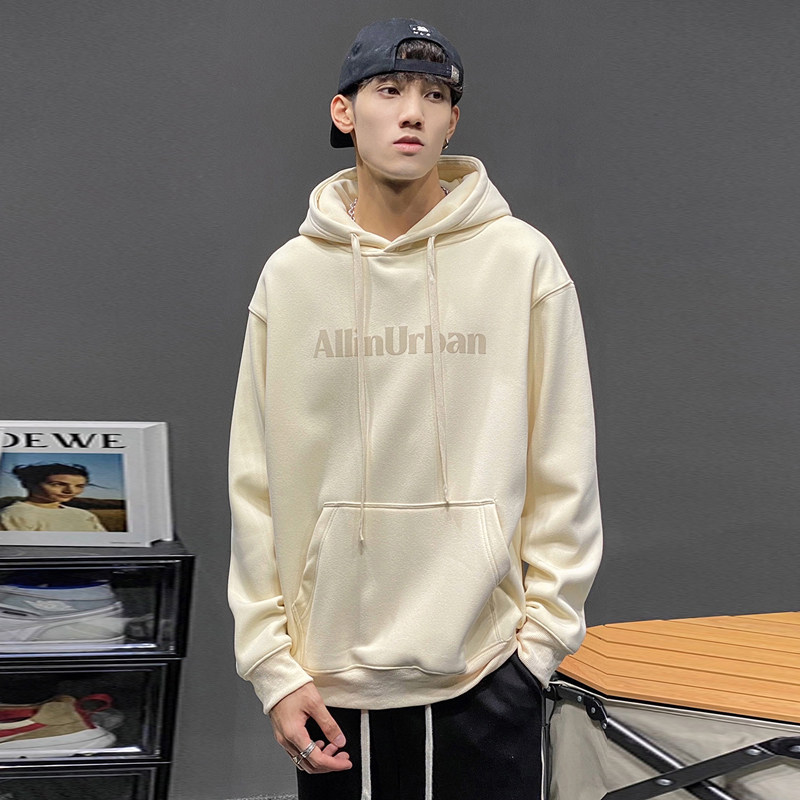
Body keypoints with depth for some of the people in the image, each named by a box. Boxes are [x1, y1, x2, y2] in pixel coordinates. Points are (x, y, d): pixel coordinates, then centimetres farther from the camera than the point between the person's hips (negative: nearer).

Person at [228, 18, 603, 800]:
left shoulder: (521, 259, -2)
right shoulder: (290, 274, 2)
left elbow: (562, 470, -1)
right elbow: (257, 482, 3)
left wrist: (543, 627, -4)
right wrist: (271, 660, 1)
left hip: (486, 674, -1)